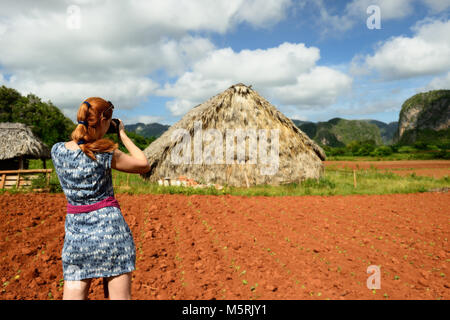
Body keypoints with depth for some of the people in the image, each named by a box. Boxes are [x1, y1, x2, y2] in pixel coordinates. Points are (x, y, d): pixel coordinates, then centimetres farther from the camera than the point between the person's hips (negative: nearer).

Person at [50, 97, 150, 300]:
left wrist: (86, 132, 16)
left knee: (73, 294, 11)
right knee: (120, 296, 7)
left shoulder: (57, 151, 0)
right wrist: (123, 135, 5)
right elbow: (144, 165, 0)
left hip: (76, 233, 4)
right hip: (110, 227, -4)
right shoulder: (105, 154, -13)